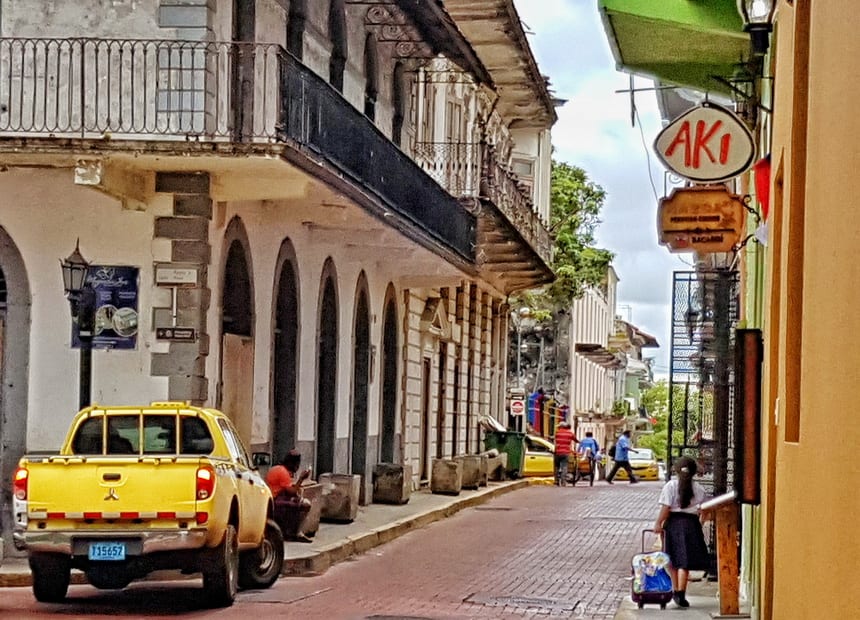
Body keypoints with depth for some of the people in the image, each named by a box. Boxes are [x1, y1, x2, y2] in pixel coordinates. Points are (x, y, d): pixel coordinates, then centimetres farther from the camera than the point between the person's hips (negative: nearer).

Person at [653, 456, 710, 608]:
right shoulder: (698, 488, 3)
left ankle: (675, 590, 24)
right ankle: (680, 593, -8)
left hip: (673, 523, 0)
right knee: (685, 561, -1)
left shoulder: (670, 486, -3)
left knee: (673, 561, 15)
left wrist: (658, 523, -5)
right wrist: (700, 525, 13)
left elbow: (665, 508, -9)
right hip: (691, 523, 0)